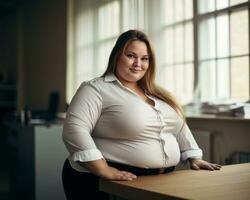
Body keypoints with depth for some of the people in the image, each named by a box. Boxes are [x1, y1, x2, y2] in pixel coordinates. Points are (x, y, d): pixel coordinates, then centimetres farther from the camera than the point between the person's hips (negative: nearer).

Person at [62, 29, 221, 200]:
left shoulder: (158, 94, 14)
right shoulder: (96, 89, -9)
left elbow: (179, 127, 20)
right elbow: (75, 129, -20)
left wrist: (194, 158, 9)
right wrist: (104, 171, -26)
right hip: (113, 185, -6)